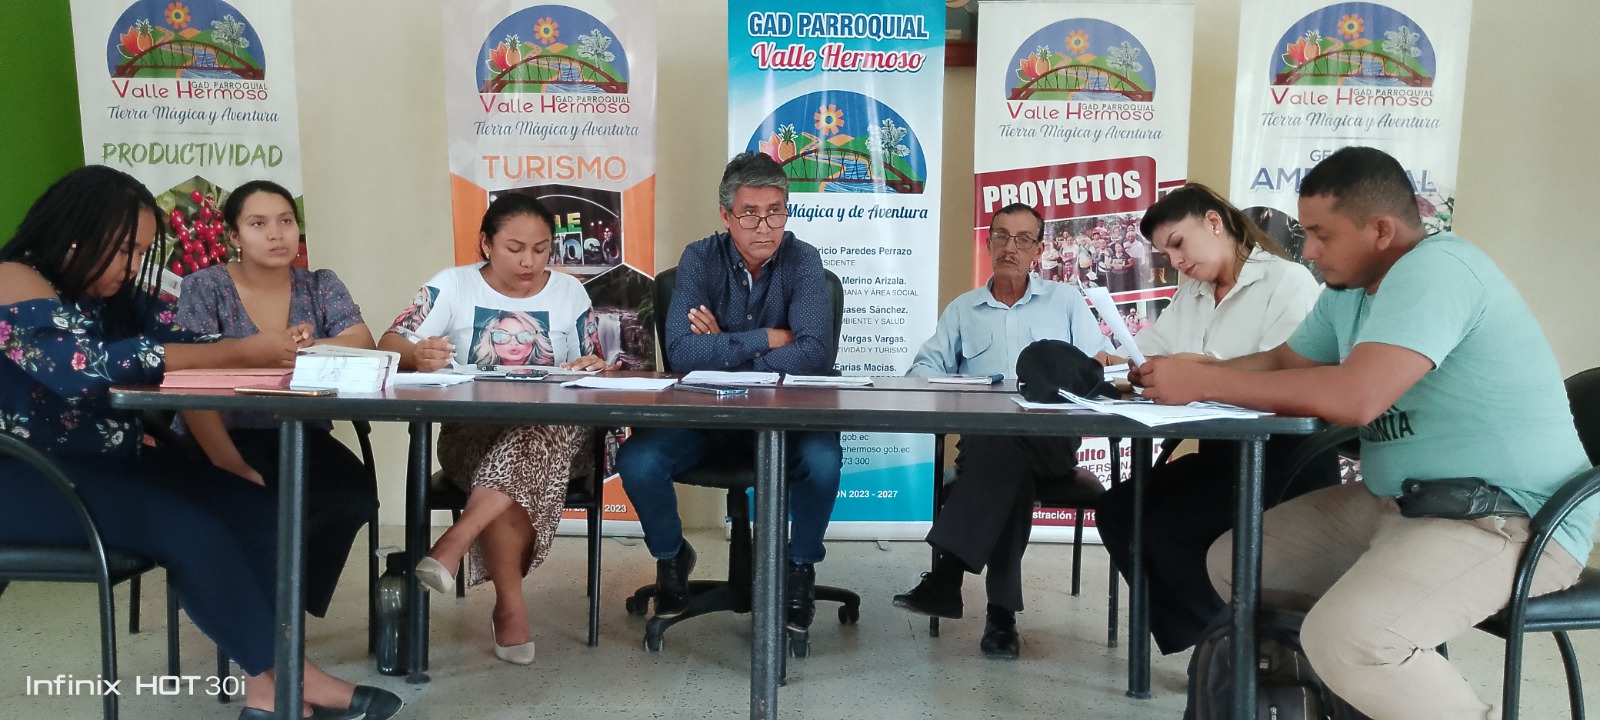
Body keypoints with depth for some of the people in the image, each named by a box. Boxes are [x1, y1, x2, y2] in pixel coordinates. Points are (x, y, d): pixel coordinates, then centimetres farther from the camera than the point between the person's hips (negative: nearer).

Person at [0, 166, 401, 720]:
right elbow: (95, 365, -30)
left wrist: (271, 353, -24)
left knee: (254, 509, -10)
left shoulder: (118, 293, 8)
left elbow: (187, 341, -2)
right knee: (189, 528, -25)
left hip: (109, 461, 8)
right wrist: (246, 353, -31)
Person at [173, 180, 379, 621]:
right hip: (221, 439, -2)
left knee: (354, 492, -28)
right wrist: (230, 464, -24)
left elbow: (363, 345, -7)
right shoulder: (204, 288, 1)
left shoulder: (321, 286, 10)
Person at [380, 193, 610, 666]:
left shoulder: (570, 293, 11)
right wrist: (418, 354, -29)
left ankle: (455, 541, -39)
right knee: (517, 483, -35)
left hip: (556, 436, 1)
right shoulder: (452, 286, 5)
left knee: (546, 426, -37)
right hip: (471, 435, -1)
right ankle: (511, 605, -21)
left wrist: (591, 367, -13)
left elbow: (589, 369, 13)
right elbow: (389, 344, -4)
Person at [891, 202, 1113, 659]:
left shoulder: (1066, 301, 19)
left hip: (1052, 444, -1)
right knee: (1009, 466, -35)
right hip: (983, 441, 1)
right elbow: (925, 368, 11)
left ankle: (948, 574, -40)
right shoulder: (962, 309, 23)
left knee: (1001, 444, -36)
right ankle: (1001, 610, -33)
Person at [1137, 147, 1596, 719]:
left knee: (1343, 639, -32)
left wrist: (1202, 382, -24)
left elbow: (1355, 397, -32)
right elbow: (1283, 363, 17)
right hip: (1398, 502, 10)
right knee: (1233, 563, 6)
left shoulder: (1434, 270, -20)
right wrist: (1184, 372, -2)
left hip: (1508, 517, -10)